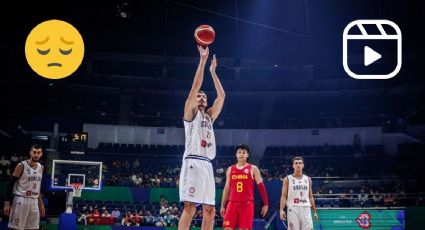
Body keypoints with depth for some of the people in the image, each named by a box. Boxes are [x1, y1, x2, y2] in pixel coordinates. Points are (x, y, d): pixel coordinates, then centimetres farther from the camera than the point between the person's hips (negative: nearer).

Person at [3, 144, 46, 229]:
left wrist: (41, 204, 17)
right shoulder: (21, 166, -7)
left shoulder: (41, 168, 11)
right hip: (21, 201, -6)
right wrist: (7, 203, -13)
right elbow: (10, 184, -7)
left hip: (34, 202, 6)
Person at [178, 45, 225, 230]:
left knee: (209, 210, 4)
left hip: (207, 165, 8)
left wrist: (213, 71, 28)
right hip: (193, 162, -7)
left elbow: (221, 96, 26)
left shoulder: (209, 117, 25)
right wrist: (202, 60, 0)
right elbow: (196, 85, -1)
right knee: (190, 207, -15)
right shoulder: (190, 112, 8)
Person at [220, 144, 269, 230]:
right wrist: (222, 206, 12)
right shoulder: (230, 169, 14)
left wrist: (265, 204, -3)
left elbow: (261, 186, 3)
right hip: (232, 203, 3)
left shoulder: (253, 169, 4)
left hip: (247, 204, -3)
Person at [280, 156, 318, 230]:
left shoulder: (308, 179, 13)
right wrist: (281, 210, -16)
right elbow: (284, 196, -2)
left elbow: (310, 197, 17)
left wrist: (315, 212, 13)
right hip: (293, 209, -3)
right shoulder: (287, 179, 3)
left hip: (306, 209, 3)